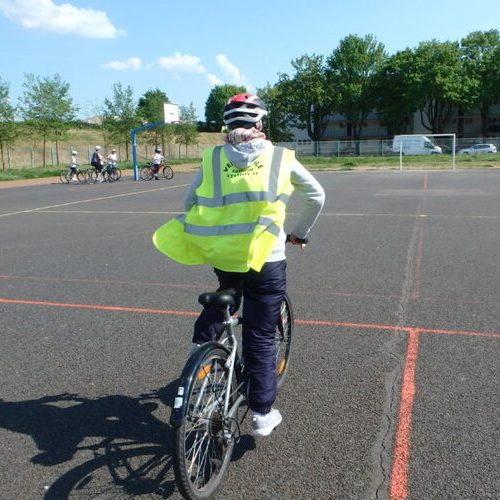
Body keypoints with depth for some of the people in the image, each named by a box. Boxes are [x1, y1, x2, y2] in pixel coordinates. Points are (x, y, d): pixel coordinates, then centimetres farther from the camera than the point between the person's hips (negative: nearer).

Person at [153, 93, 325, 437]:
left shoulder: (212, 158, 2)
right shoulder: (280, 158, 0)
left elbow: (190, 205, 8)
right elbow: (317, 197, 11)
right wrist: (300, 233, 25)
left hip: (221, 257, 3)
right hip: (267, 261, -2)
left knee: (225, 296, 36)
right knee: (261, 338, 8)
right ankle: (262, 414, 17)